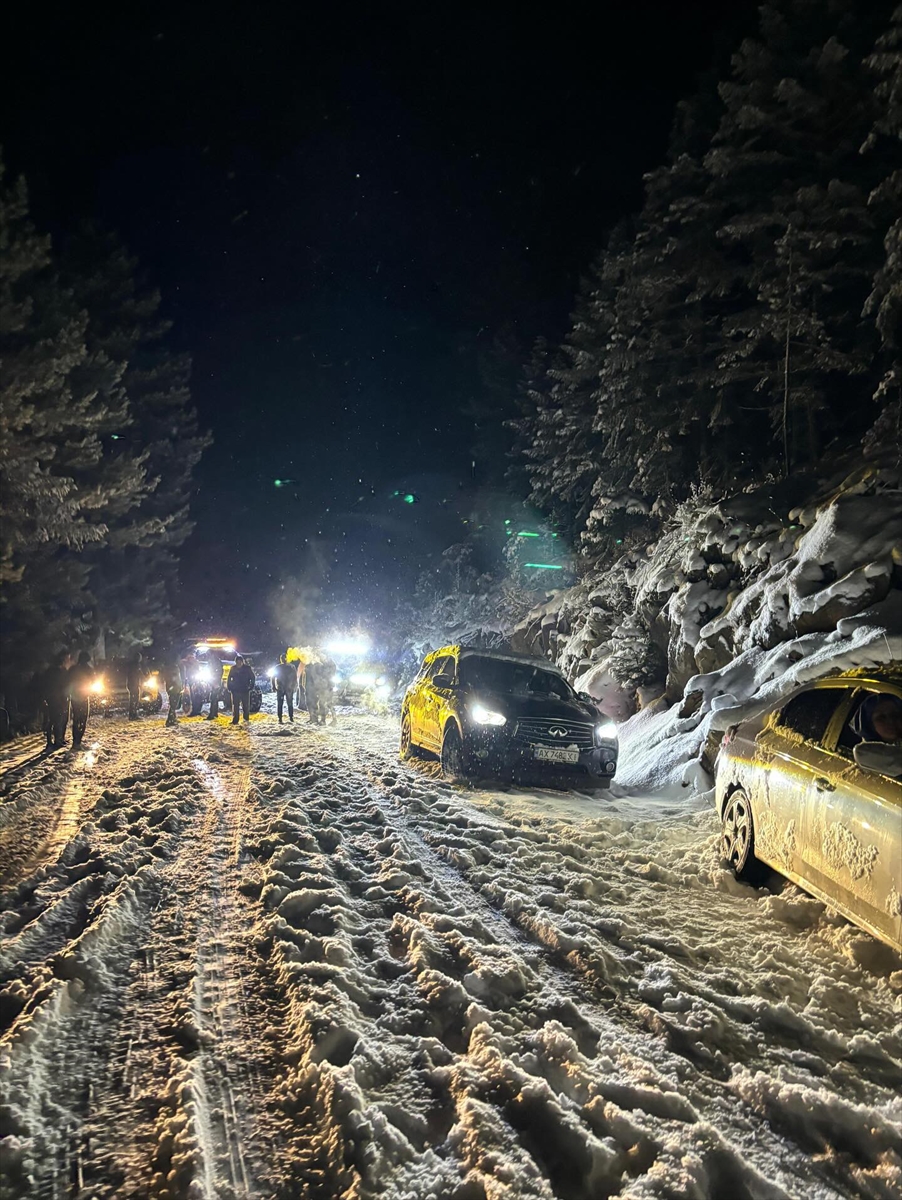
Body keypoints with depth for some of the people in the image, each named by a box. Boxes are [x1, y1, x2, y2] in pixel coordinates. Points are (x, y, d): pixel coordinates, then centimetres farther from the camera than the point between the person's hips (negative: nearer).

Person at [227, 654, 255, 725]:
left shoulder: (247, 668, -3)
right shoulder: (233, 669, 1)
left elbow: (252, 678, 3)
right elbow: (229, 678, 8)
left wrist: (251, 686, -6)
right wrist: (229, 687, -1)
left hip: (245, 690, -1)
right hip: (235, 690, 1)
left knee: (246, 706, 4)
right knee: (235, 706, -1)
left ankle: (246, 720, 16)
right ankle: (235, 721, 1)